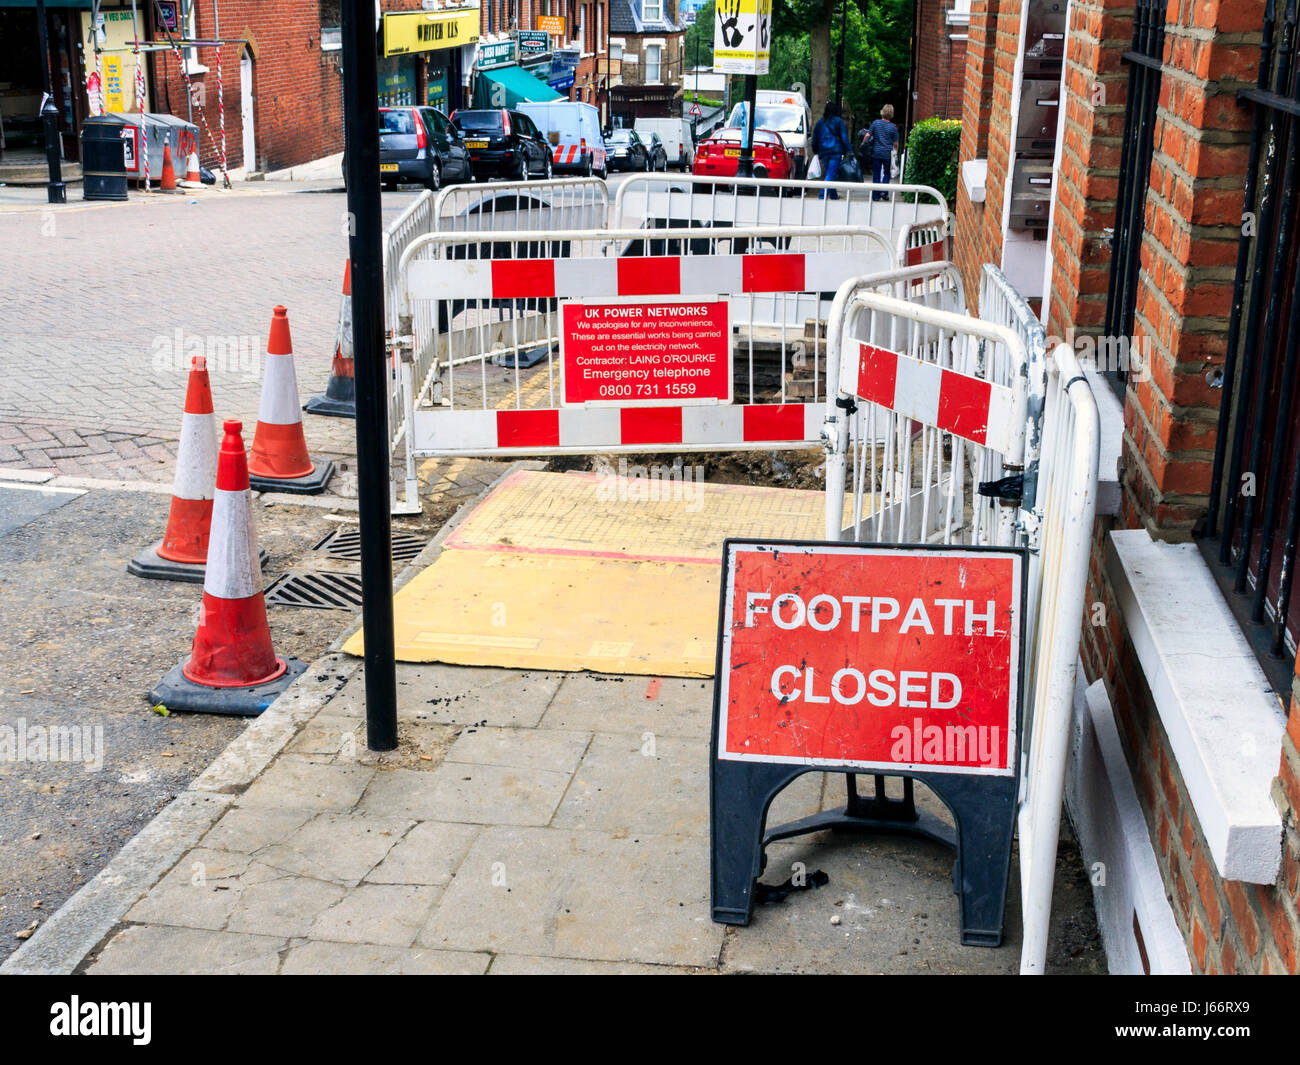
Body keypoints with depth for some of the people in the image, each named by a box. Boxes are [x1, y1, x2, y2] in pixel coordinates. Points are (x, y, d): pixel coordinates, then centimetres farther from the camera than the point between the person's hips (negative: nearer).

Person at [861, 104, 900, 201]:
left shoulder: (876, 123, -3)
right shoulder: (893, 127, -4)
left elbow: (867, 135, -6)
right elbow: (895, 144, 0)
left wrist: (863, 144, 11)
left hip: (876, 152, 1)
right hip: (887, 153, -1)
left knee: (876, 174, 7)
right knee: (886, 173, 14)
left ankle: (875, 195, 8)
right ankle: (883, 191, -3)